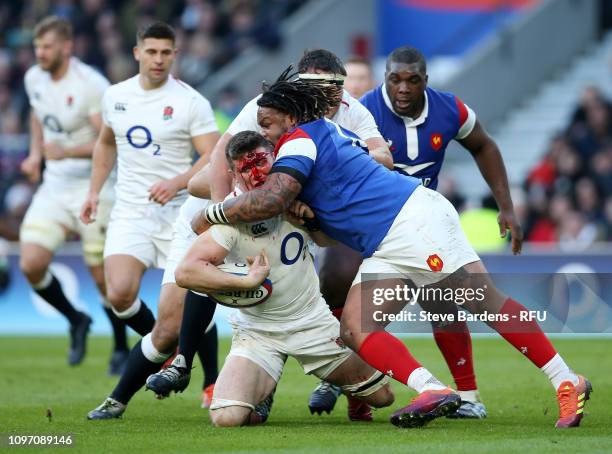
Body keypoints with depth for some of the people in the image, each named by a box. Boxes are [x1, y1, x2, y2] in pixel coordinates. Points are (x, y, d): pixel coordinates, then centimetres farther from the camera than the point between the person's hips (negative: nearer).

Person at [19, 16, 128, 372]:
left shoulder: (91, 85, -19)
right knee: (31, 265, -9)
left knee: (103, 278, 1)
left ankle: (121, 349, 23)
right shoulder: (34, 79, 3)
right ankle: (76, 321, 17)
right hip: (54, 186, 6)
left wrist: (65, 152, -31)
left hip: (93, 190, -6)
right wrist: (35, 154, 13)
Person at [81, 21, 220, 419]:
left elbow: (213, 158, -10)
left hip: (178, 213, -3)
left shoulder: (192, 103, -6)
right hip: (130, 211, 3)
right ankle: (167, 348, 8)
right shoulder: (116, 96, 8)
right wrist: (94, 190, 18)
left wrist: (176, 182, -26)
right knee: (120, 293, -22)